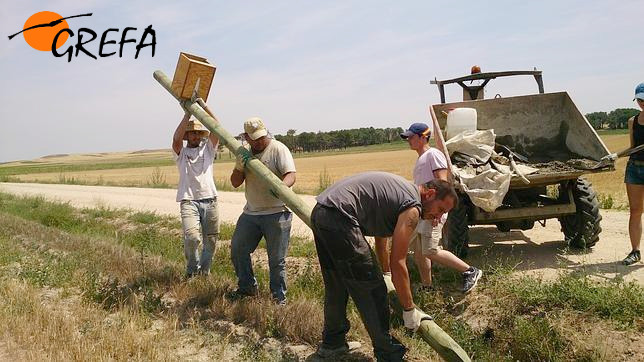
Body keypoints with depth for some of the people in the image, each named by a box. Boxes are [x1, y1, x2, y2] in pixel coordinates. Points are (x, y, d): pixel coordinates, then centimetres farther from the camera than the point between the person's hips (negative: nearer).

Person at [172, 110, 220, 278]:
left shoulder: (208, 148, 15)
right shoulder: (181, 152, 10)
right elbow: (176, 139, -12)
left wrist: (204, 107, -5)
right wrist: (188, 113, -12)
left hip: (210, 200, 3)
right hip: (188, 201, -3)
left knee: (211, 241, 7)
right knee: (192, 237, -20)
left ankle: (204, 271, 28)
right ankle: (192, 269, 6)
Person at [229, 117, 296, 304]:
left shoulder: (278, 149, -9)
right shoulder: (245, 153, 9)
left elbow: (291, 174, -19)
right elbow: (235, 183, 10)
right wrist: (239, 168, -11)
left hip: (276, 213, -6)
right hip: (250, 212, 6)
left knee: (276, 259, 1)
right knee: (237, 250, 13)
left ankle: (279, 298, 17)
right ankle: (247, 287, 33)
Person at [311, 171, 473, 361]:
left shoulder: (402, 188, 22)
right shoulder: (413, 207, -6)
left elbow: (381, 231, 34)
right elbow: (397, 263, -8)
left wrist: (382, 273, 43)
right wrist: (409, 310, 2)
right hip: (340, 219, -10)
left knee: (336, 286, 24)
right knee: (371, 290, 2)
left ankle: (332, 343, 39)